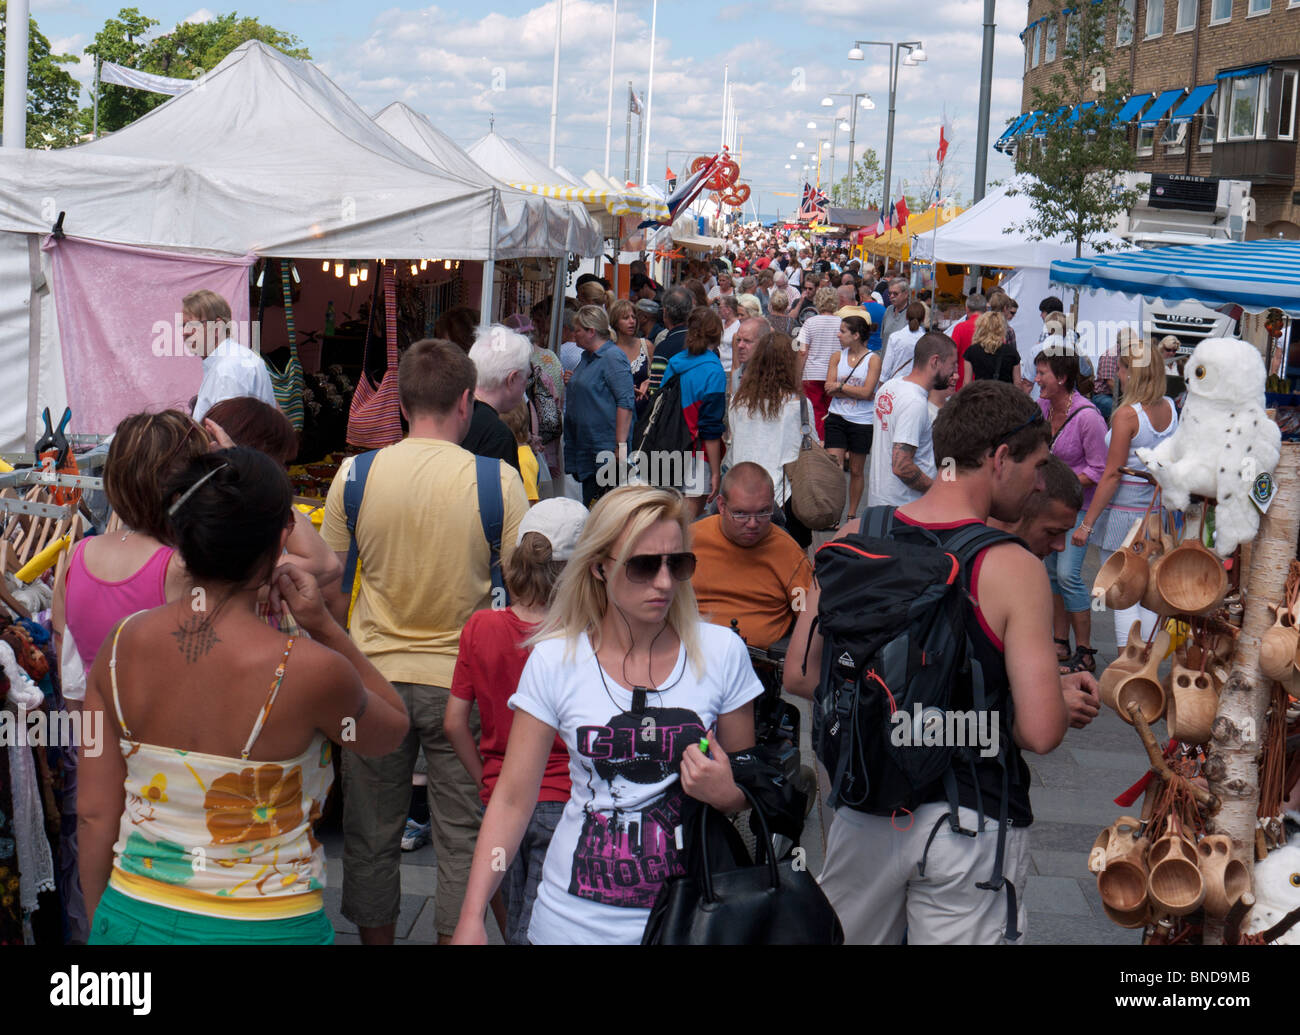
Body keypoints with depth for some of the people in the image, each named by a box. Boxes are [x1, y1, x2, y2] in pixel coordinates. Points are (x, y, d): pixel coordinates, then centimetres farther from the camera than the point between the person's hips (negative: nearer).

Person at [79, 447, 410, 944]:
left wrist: (101, 923, 12)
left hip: (132, 919, 4)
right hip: (263, 927, -4)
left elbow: (94, 814, -1)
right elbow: (393, 727, 2)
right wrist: (324, 627, -6)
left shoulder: (122, 645, -8)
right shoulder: (308, 670, -21)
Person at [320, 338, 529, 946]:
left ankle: (375, 937, 28)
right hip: (461, 679, -2)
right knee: (463, 836, 10)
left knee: (371, 835, 16)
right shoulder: (498, 481, -11)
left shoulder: (355, 474, -5)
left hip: (375, 677, 2)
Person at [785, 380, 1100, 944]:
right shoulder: (1013, 568, -16)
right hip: (971, 821, -4)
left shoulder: (854, 541, -4)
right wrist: (1064, 700, 2)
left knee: (847, 938, 22)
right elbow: (1039, 732, -20)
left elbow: (799, 675, 2)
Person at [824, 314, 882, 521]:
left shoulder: (873, 359, -3)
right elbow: (829, 389, -3)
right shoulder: (838, 357, 7)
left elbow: (867, 391, -13)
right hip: (837, 418, 2)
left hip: (862, 421, -2)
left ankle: (852, 515, 21)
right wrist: (856, 392, -13)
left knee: (856, 471, 8)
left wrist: (841, 386, -10)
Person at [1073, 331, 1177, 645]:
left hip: (1124, 511, -7)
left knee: (1123, 601, -3)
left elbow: (1112, 475, -16)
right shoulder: (1169, 408, 1)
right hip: (1155, 513, 7)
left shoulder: (1127, 414, -17)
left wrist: (1086, 524, -12)